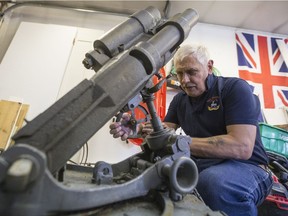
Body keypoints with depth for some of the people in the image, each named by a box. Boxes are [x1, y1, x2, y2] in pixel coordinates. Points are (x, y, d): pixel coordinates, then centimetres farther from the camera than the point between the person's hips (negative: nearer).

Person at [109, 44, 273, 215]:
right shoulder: (180, 100, 9)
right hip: (201, 165, 5)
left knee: (213, 181, -38)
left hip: (245, 167, -4)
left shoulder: (235, 88, -11)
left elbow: (241, 147, -24)